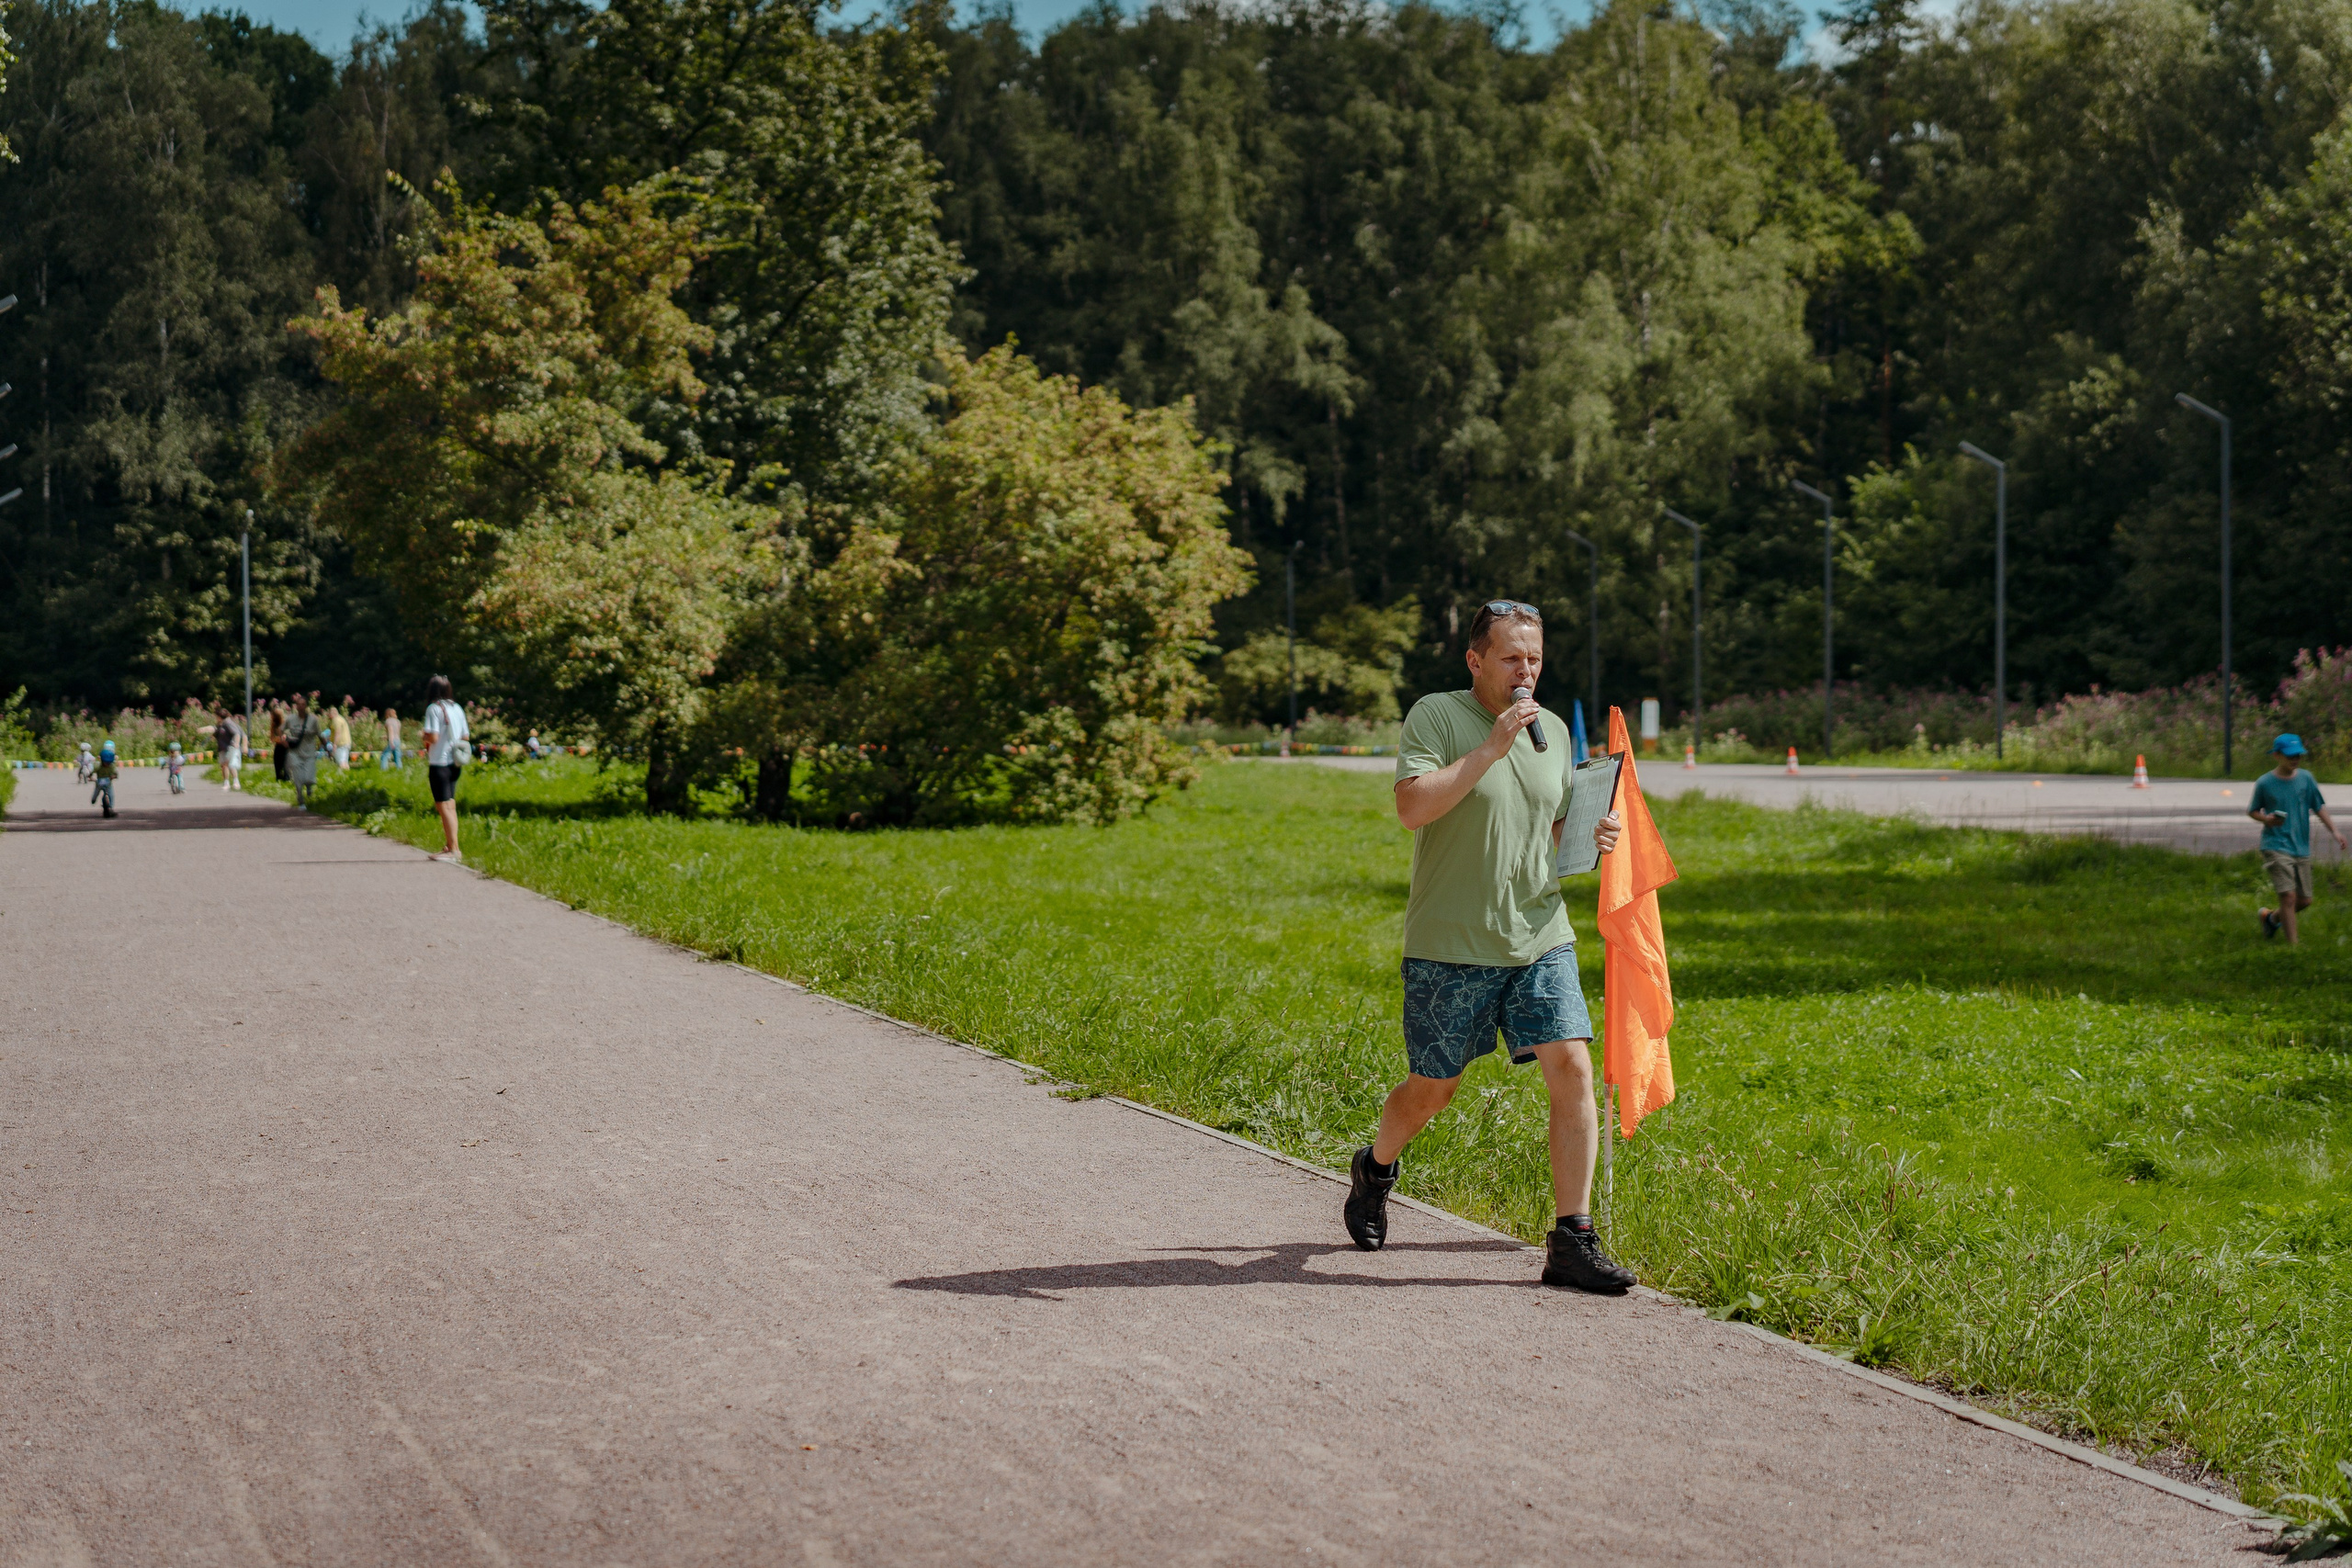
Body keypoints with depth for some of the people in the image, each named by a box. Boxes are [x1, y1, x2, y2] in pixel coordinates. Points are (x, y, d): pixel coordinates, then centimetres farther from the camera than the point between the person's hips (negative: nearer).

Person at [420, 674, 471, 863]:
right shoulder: (457, 709, 9)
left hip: (439, 763, -7)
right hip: (455, 763, 7)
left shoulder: (434, 708, -11)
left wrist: (424, 737, 2)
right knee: (450, 805, 14)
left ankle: (453, 849, -9)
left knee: (444, 806, -6)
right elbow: (466, 737, 11)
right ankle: (449, 845, 16)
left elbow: (433, 737, -19)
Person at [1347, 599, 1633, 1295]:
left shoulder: (1552, 729, 12)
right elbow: (1413, 807, -21)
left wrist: (1592, 837, 1)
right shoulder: (1435, 715, -7)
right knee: (1433, 1088, 8)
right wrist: (1491, 747, -24)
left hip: (1540, 938, 4)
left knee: (1573, 1070, -10)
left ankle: (1572, 1242, -5)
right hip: (1450, 947, -4)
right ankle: (1375, 1169, 41)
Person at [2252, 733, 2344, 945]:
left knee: (2304, 900, 8)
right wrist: (2266, 819, -14)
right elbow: (2252, 810, 7)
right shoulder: (2264, 783, -5)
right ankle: (2294, 944, -6)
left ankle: (2272, 917, 37)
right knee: (2289, 896, -15)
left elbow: (2319, 807, 11)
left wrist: (2335, 831, 0)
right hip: (2276, 846, -5)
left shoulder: (2305, 778, 4)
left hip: (2301, 848, 5)